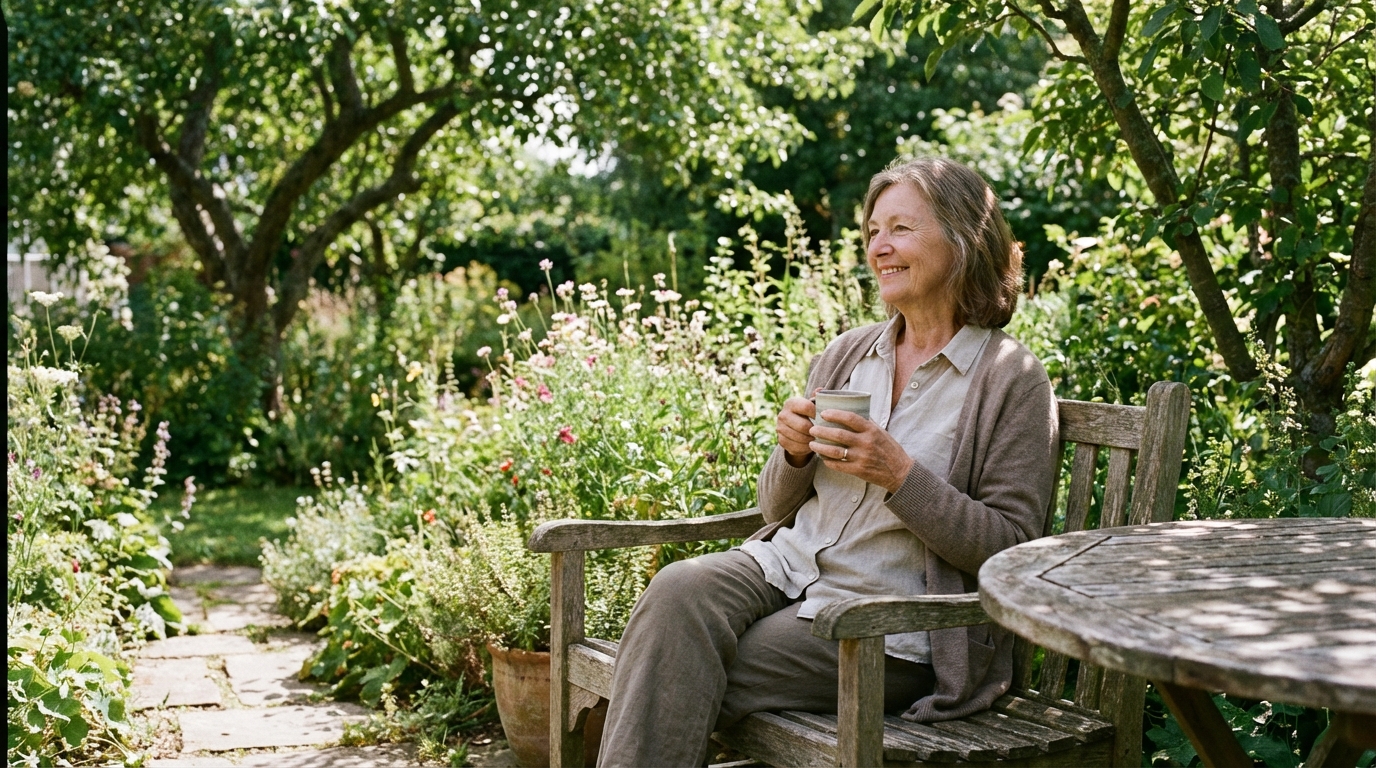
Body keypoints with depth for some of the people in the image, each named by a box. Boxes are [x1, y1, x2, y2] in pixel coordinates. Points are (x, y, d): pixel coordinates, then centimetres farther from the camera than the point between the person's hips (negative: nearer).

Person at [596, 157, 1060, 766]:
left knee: (676, 691, -23)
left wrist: (900, 474, -18)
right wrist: (795, 454, -5)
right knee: (676, 592, -28)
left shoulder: (1012, 380, -4)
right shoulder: (846, 355, 12)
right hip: (787, 565, 5)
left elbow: (1011, 548, -8)